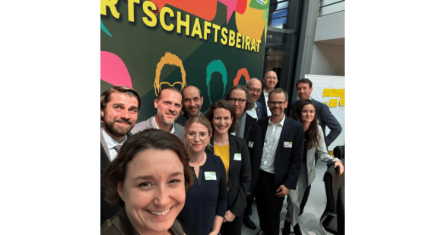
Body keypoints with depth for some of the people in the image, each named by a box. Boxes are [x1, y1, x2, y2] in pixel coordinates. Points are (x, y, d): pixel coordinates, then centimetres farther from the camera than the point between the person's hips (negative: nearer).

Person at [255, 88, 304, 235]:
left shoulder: (296, 127, -10)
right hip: (258, 176, 3)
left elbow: (297, 159, -8)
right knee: (262, 210, 21)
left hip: (276, 180, -3)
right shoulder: (260, 123, -2)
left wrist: (289, 184, -10)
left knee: (273, 214, 12)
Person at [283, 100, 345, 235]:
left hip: (306, 170, 3)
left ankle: (288, 223, 44)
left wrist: (336, 161, -24)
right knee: (293, 200, -6)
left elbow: (322, 153, -6)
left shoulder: (317, 130, -6)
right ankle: (294, 224, 28)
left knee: (297, 200, 16)